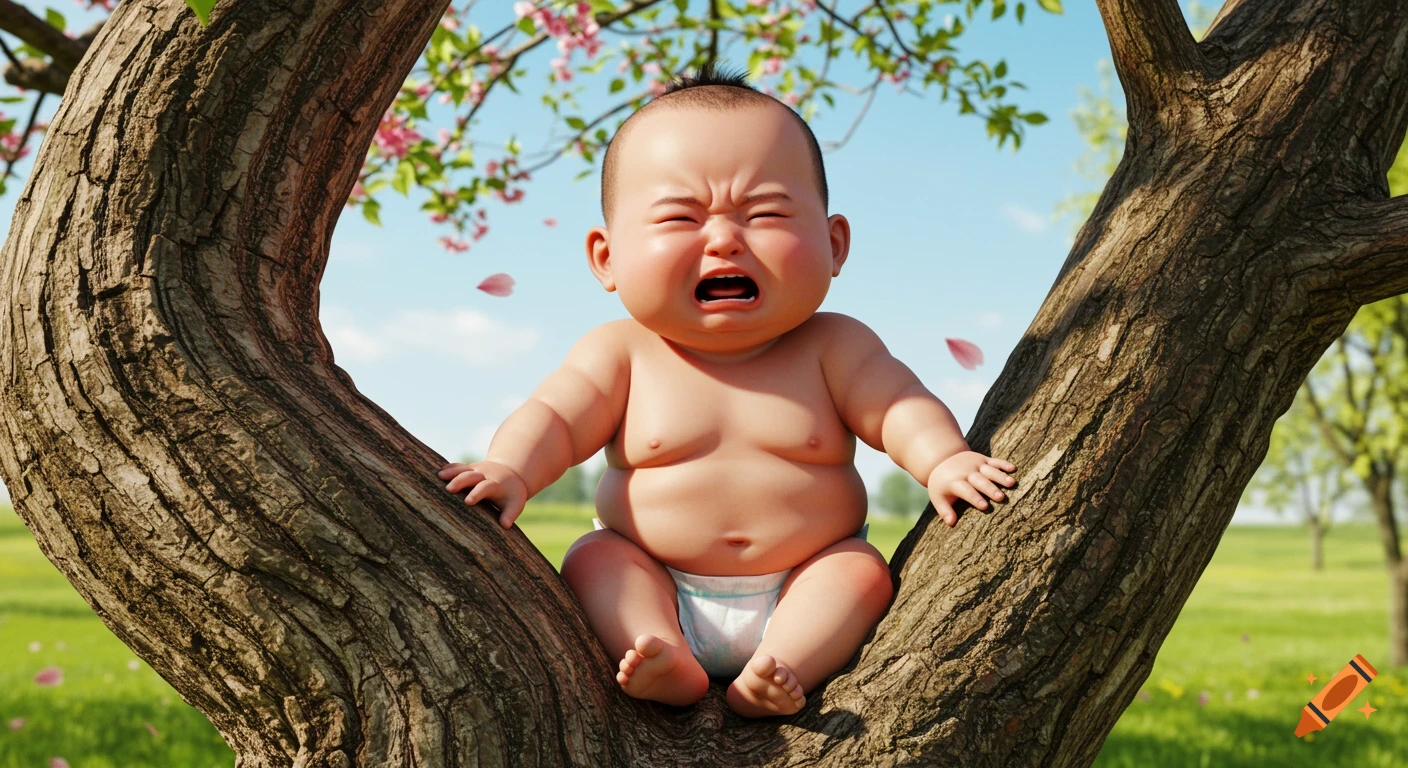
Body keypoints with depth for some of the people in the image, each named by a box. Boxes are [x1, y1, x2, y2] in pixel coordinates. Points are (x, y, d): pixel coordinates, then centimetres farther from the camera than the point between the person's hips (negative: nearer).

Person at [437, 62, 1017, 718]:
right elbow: (554, 418, -8)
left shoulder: (833, 347, -4)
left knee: (862, 567, -22)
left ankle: (781, 670, -32)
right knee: (590, 557, -18)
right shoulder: (620, 355, -5)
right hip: (652, 588, 1)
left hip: (803, 589, 0)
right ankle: (670, 667, -33)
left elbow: (899, 407, -11)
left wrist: (942, 461, -32)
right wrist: (510, 471, -29)